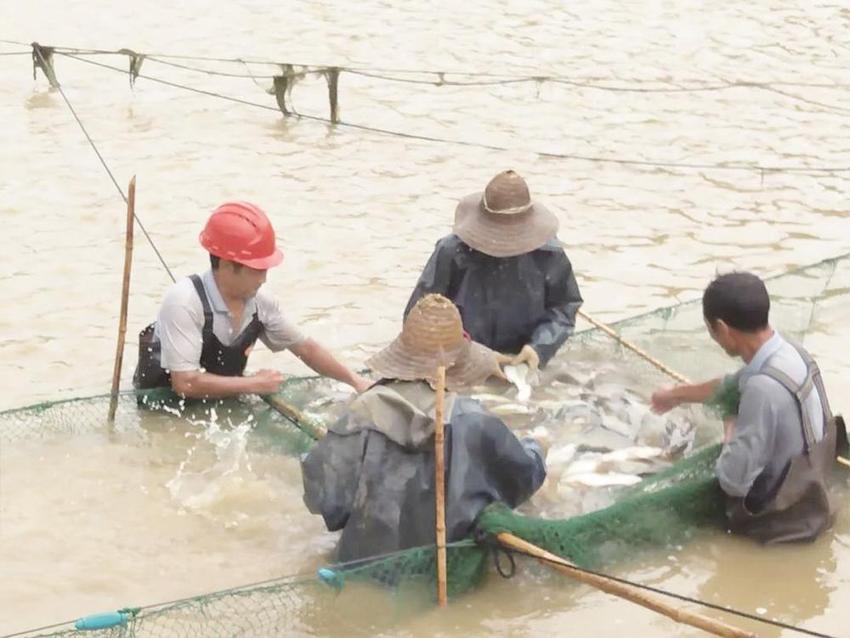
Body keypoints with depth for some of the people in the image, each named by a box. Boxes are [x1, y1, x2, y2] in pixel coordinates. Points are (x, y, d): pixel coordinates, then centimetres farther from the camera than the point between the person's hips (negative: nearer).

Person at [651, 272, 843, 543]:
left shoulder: (764, 388, -34)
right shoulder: (787, 353, -6)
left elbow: (733, 480, -30)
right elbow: (731, 387, 17)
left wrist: (731, 431, -11)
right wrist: (676, 394, 32)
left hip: (778, 518, -8)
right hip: (801, 497, 8)